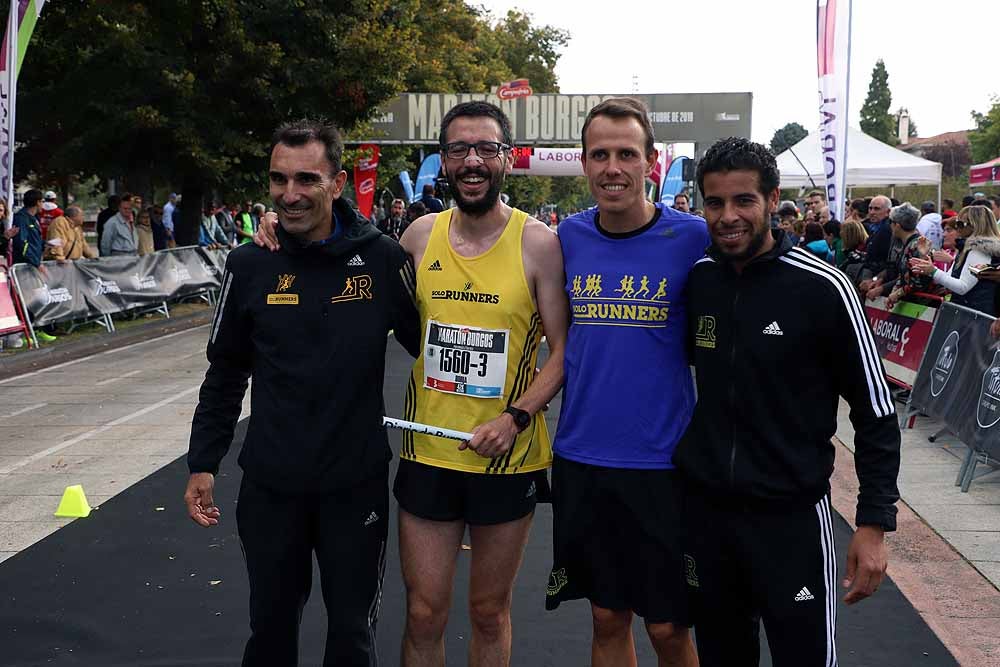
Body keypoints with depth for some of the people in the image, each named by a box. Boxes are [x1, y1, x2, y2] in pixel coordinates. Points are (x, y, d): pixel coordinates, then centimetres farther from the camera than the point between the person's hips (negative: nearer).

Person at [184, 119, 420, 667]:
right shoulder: (250, 265, -2)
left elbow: (428, 345, 4)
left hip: (357, 483, -1)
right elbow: (224, 375, 6)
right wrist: (202, 464, 5)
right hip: (270, 486, 2)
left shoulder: (383, 259, -8)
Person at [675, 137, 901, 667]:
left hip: (791, 516, -4)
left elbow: (876, 412, -8)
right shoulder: (697, 279, 1)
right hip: (705, 509, 4)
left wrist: (874, 522, -11)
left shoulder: (821, 288, -12)